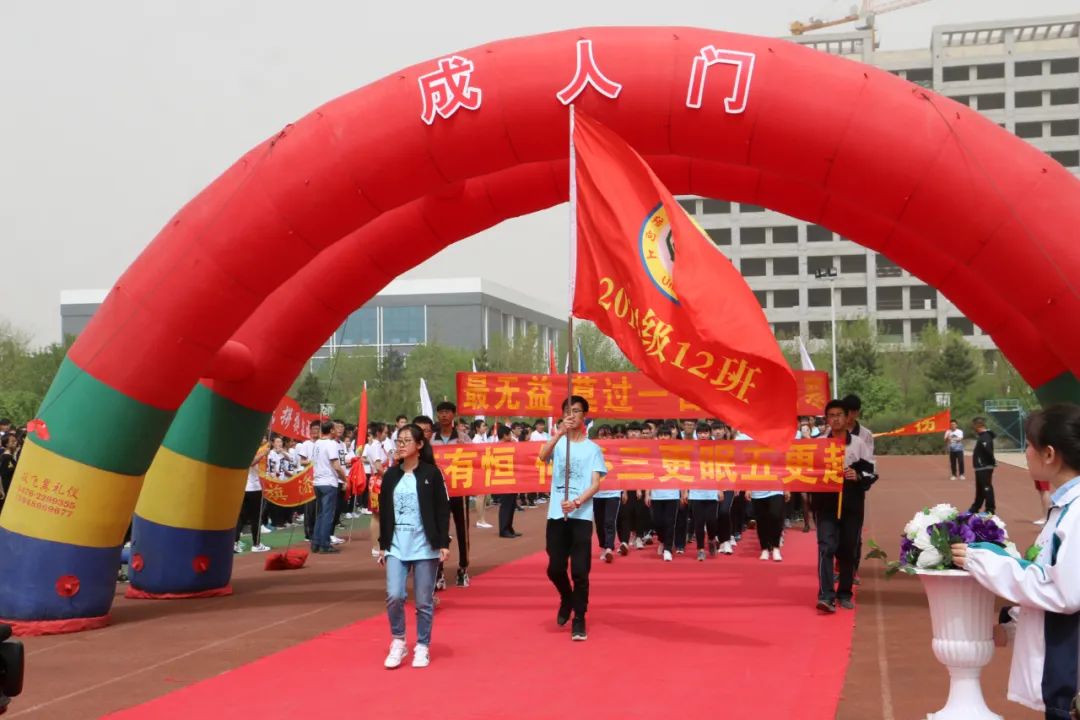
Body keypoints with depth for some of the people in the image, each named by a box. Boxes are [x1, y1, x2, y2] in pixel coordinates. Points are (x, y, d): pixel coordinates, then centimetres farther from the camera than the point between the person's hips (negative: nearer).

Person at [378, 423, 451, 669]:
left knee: (424, 601, 3)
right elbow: (384, 512, 12)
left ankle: (422, 647, 17)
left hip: (425, 546, -2)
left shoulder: (431, 473, -2)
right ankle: (398, 642, 11)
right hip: (397, 546, 3)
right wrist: (383, 545, 11)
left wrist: (444, 543, -7)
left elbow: (442, 510, -3)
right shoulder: (390, 476, 8)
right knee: (394, 595, -9)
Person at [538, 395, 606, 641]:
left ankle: (579, 618, 7)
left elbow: (596, 484, -3)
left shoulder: (593, 448, 5)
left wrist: (577, 502, -20)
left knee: (580, 571, -5)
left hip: (581, 516, -1)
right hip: (556, 514, 1)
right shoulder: (557, 443, 6)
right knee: (555, 568, 6)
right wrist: (560, 433, -32)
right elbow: (543, 456, -17)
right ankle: (567, 599, 35)